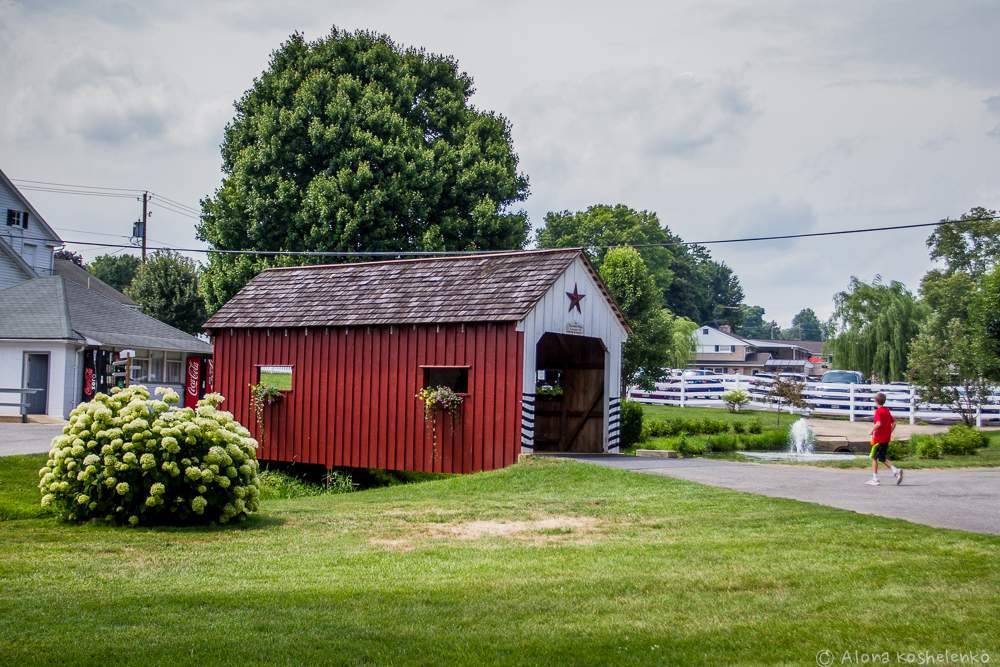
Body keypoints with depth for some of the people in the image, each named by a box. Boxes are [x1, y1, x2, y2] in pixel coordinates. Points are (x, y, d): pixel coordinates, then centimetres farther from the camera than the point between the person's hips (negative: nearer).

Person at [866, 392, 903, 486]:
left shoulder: (878, 411, -13)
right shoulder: (887, 410, 11)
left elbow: (878, 423, -27)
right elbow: (894, 422, 13)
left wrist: (872, 431, -15)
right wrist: (890, 433, 16)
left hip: (879, 438, -8)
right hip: (887, 438, 8)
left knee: (874, 457, 3)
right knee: (883, 458, 16)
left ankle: (875, 479, 3)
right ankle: (896, 470, -2)